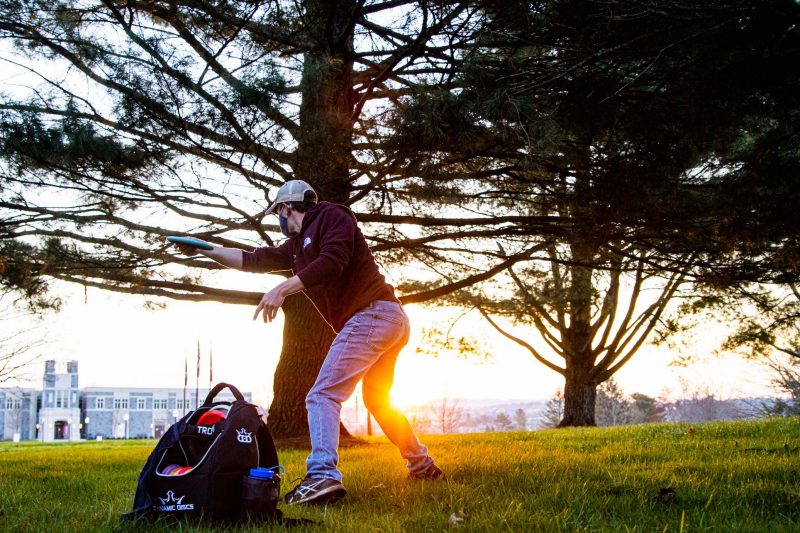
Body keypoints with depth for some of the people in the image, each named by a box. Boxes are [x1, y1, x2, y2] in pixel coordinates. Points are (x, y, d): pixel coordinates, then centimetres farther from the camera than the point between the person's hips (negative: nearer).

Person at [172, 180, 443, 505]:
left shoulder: (331, 216, -2)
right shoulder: (297, 245, 24)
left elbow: (332, 261, -18)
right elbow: (255, 260, 25)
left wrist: (282, 288, -21)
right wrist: (204, 250, 24)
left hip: (372, 314, -10)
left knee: (322, 396, -17)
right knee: (378, 402, 23)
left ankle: (323, 477, -31)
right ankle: (422, 467, 31)